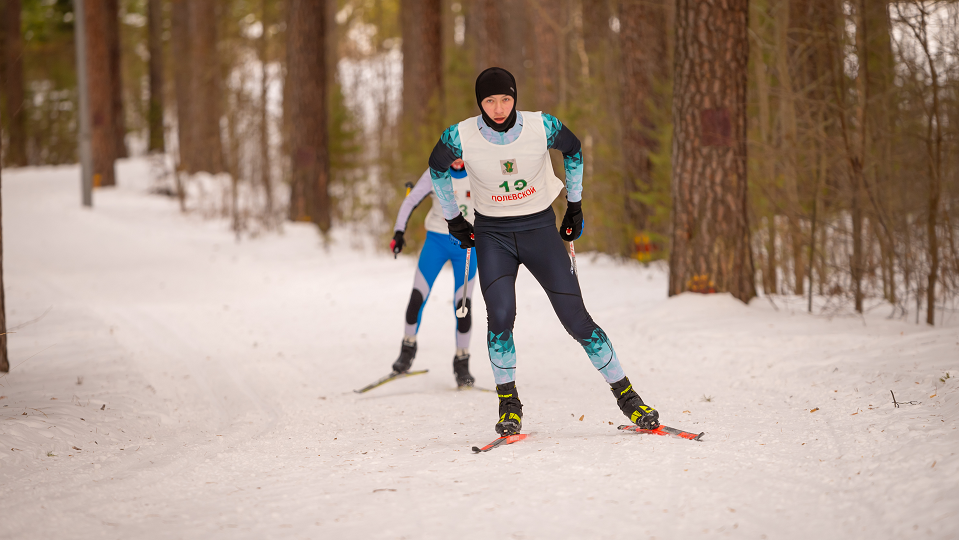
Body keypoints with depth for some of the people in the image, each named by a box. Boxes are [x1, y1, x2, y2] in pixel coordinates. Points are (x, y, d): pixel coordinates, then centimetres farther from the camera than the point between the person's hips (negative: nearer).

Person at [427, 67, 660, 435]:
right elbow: (437, 167, 6)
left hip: (539, 227, 0)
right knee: (500, 315, -21)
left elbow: (573, 150, 7)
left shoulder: (542, 127, -15)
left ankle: (625, 395, 7)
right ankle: (508, 403, -2)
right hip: (492, 233, 0)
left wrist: (575, 205, 12)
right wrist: (453, 220, 12)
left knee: (575, 317, -5)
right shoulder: (462, 137, -15)